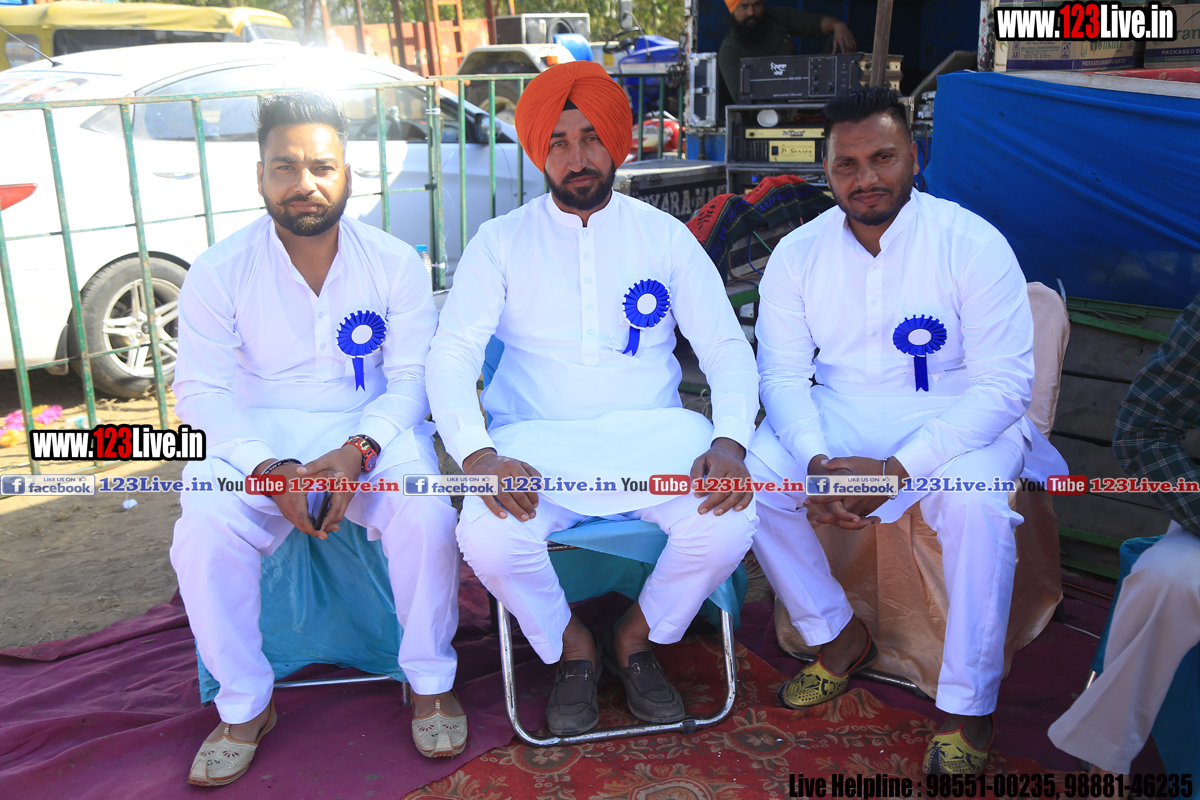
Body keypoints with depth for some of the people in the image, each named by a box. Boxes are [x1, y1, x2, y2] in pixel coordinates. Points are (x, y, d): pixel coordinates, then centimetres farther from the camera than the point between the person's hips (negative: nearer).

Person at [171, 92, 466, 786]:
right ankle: (246, 705, -2)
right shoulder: (219, 273, -2)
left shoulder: (395, 263, -2)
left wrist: (358, 450, -23)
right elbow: (201, 391, -5)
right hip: (256, 436, 1)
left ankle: (431, 683, -2)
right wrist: (269, 468, -23)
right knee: (203, 535, -27)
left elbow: (412, 377, -3)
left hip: (373, 431, 0)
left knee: (426, 520, -29)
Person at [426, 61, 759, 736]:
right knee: (488, 538, -30)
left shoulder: (665, 236, 9)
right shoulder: (500, 242, 6)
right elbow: (451, 355, -2)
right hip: (538, 441, 0)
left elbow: (727, 346, 6)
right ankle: (572, 649, 5)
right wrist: (476, 453, -22)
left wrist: (729, 441, -14)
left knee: (727, 525, -27)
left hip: (651, 435, 1)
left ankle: (636, 640, 7)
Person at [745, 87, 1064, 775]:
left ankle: (969, 707, -11)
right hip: (839, 418, 4)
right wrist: (819, 462, -24)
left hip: (957, 419, -3)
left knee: (975, 501, -34)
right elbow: (783, 376, -3)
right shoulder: (798, 253, -2)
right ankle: (842, 638, 2)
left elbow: (1003, 384, -17)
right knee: (748, 470, -20)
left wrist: (895, 469, -28)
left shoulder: (973, 244, -13)